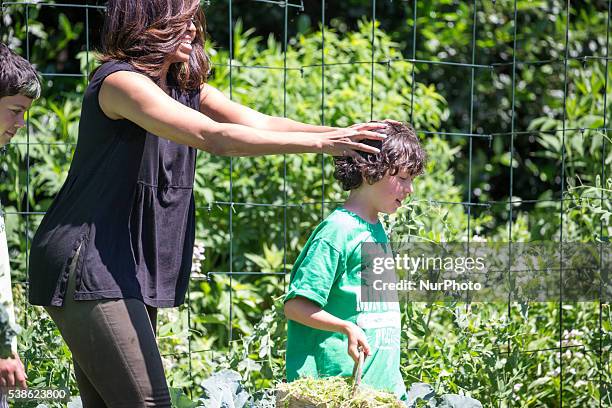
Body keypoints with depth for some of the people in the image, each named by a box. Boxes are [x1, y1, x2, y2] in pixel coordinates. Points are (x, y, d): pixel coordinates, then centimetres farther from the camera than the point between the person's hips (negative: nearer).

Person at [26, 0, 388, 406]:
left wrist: (341, 133, -16)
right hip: (88, 267, -9)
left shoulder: (186, 88, 13)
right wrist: (319, 143, -28)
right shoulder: (120, 81, -16)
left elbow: (260, 122, 1)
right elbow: (214, 137, -26)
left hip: (131, 271, 9)